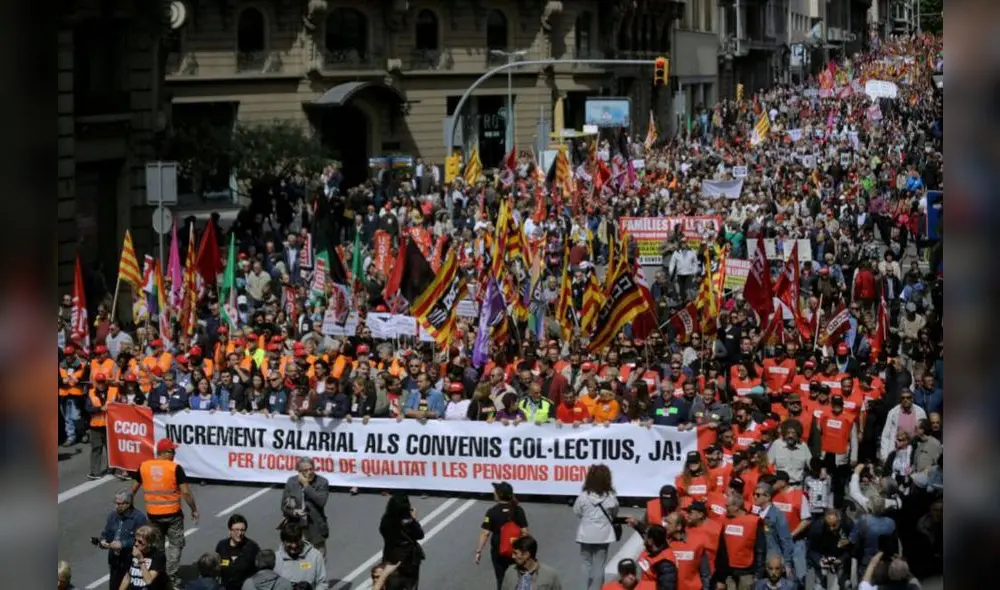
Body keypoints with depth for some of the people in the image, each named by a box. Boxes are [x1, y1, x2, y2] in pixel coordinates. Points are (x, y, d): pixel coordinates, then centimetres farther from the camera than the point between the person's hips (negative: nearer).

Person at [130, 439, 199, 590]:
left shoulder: (144, 466, -2)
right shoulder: (175, 468, -13)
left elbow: (134, 488, 7)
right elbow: (185, 492, -15)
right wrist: (194, 509, -3)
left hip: (153, 514, 3)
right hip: (173, 514, -3)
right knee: (175, 544, 10)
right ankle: (171, 577, 5)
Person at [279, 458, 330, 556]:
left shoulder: (322, 482, -4)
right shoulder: (291, 482, 3)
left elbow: (321, 501, -19)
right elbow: (284, 506, 5)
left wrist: (306, 486, -17)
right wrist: (294, 512, -16)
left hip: (315, 531, -2)